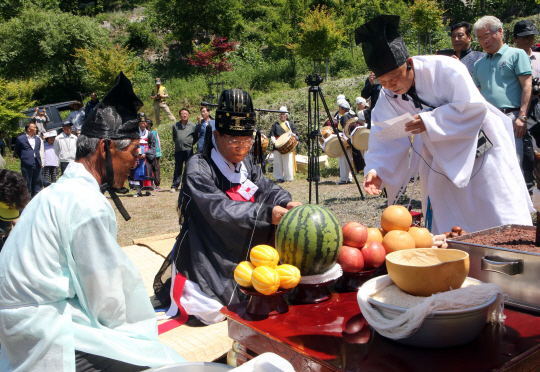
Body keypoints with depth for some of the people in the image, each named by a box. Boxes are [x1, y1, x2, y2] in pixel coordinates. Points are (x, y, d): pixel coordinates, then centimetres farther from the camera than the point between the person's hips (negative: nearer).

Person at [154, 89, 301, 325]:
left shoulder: (246, 163, 5)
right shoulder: (198, 168, -19)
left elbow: (267, 188, -5)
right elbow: (220, 209, -30)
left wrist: (286, 203, -28)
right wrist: (267, 213, -41)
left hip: (243, 257, 7)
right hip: (207, 259, -6)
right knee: (211, 314, -10)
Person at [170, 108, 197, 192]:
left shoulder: (192, 126, 5)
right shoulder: (175, 126, 11)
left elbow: (196, 138, 11)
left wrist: (190, 144, 3)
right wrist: (178, 143, 11)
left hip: (188, 150, -1)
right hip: (178, 150, 1)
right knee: (178, 168, 4)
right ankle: (175, 186, 9)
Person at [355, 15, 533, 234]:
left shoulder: (444, 69, -24)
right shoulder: (387, 98, -9)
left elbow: (474, 107, -27)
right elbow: (387, 141, -13)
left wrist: (430, 121, -35)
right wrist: (377, 169, -30)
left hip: (480, 151, -4)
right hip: (441, 162, 5)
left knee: (502, 224, 2)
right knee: (445, 228, 11)